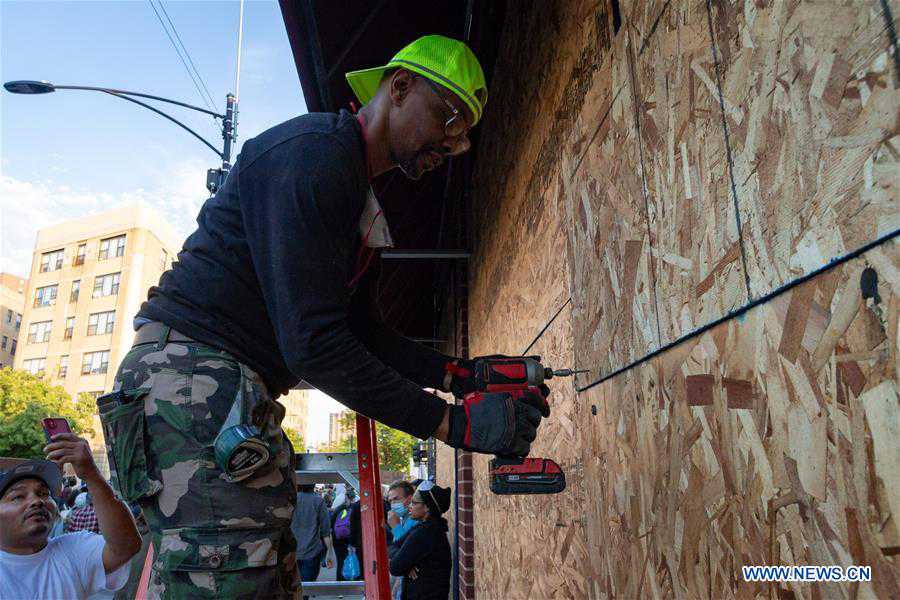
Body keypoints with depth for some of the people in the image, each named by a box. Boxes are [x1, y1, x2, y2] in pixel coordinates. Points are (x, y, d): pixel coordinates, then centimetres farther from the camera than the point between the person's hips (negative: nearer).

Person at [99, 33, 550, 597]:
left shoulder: (362, 204, 19)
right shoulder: (315, 151, -15)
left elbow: (364, 332, 17)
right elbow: (312, 343, -23)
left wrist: (460, 373, 3)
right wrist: (451, 422, -21)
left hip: (240, 392, 11)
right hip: (194, 374, -11)